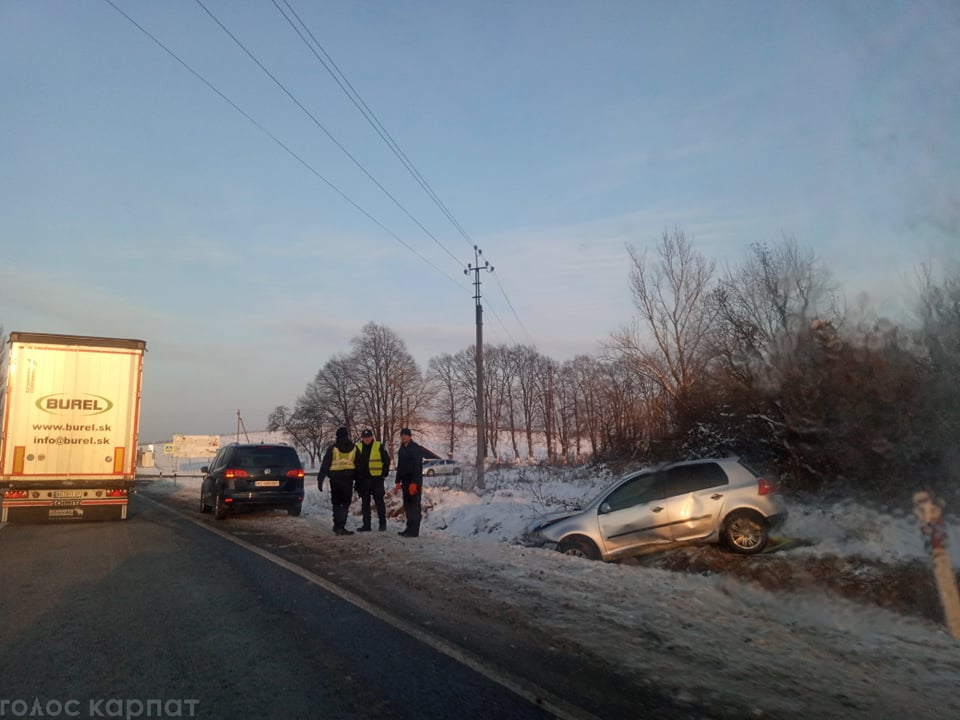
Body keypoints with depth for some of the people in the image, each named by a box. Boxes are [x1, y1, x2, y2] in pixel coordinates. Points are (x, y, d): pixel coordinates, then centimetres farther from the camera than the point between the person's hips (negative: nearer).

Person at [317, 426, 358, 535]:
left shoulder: (332, 448, 1)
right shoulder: (354, 448, 6)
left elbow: (324, 465, -1)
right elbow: (358, 466, 10)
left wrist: (320, 479, 2)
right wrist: (357, 481, 16)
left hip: (335, 478, 1)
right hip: (348, 478, -1)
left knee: (336, 503, 17)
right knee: (345, 503, 1)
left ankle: (337, 525, 22)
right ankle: (340, 526, -10)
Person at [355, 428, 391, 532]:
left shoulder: (379, 447, -3)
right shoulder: (358, 448, 7)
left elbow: (387, 460, 1)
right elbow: (355, 463, 13)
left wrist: (384, 474, -3)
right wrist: (357, 477, 6)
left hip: (376, 479, -4)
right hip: (363, 479, 4)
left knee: (379, 501, 2)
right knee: (365, 502, 8)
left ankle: (383, 523, 10)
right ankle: (366, 524, 15)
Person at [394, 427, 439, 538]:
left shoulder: (416, 448, -11)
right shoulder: (402, 449, 14)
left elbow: (417, 467, -18)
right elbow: (399, 467, 19)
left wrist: (414, 483, -23)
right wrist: (398, 483, 15)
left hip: (414, 481, -8)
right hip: (405, 481, 8)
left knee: (414, 505, -6)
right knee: (407, 505, 11)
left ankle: (414, 531, -5)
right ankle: (410, 528, 19)